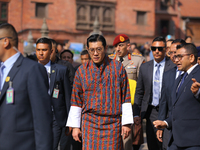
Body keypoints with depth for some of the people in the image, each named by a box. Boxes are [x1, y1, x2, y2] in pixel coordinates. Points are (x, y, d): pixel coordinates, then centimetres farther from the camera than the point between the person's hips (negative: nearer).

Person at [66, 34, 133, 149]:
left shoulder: (118, 68, 2)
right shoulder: (81, 71, 5)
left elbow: (126, 98, 3)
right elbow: (76, 101, 9)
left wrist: (126, 123, 0)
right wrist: (75, 126, 6)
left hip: (113, 124, -1)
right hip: (90, 124, 1)